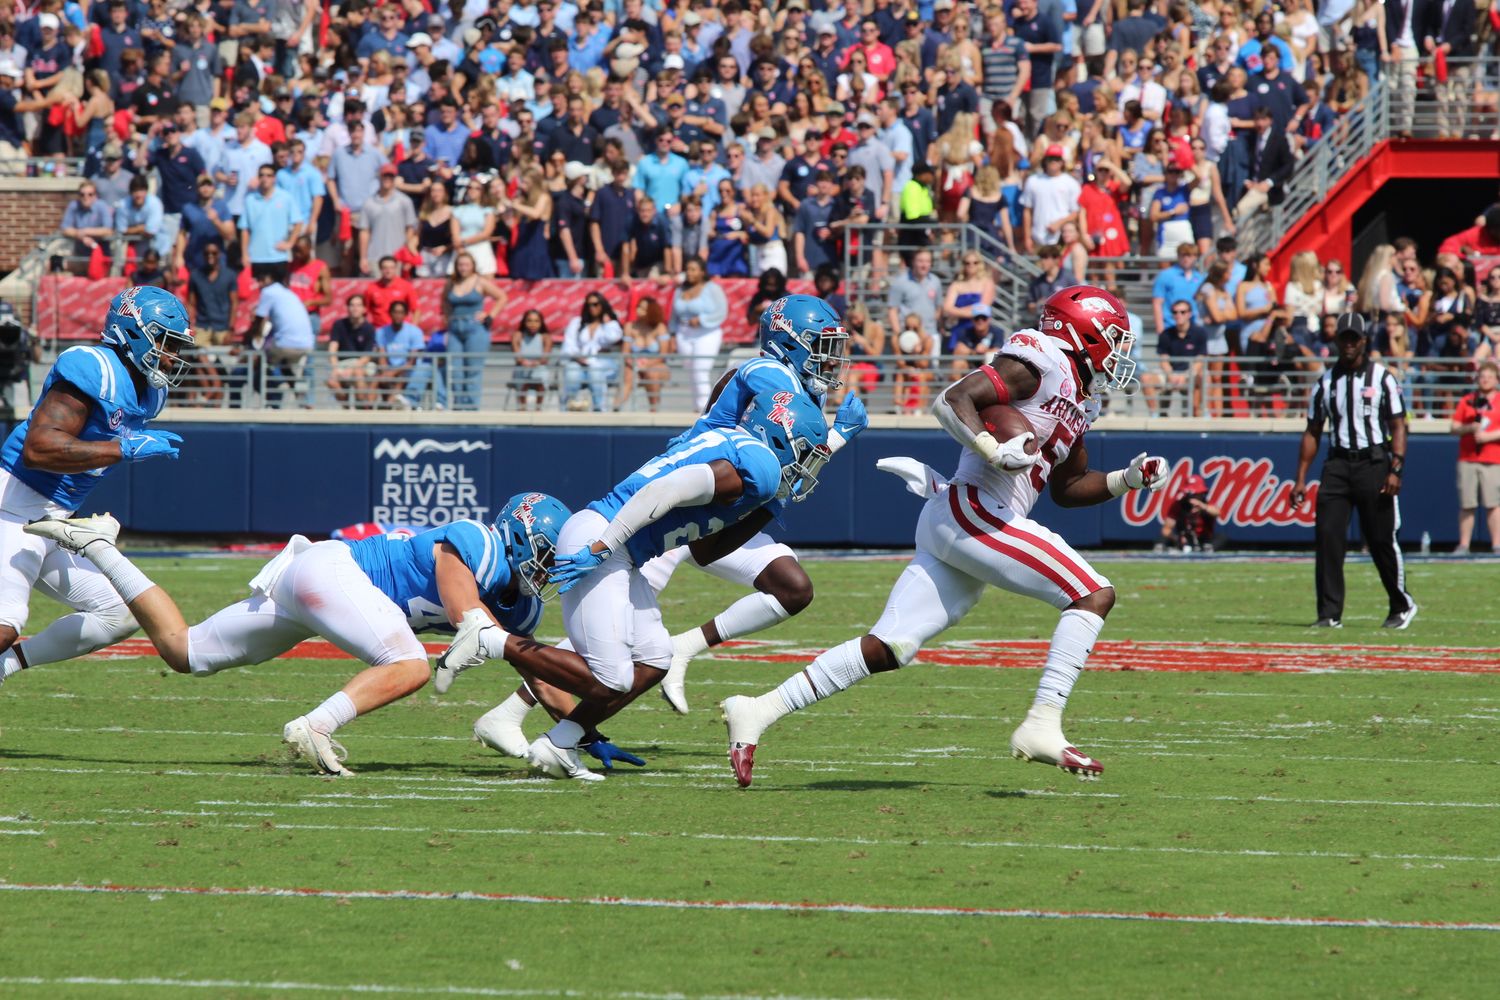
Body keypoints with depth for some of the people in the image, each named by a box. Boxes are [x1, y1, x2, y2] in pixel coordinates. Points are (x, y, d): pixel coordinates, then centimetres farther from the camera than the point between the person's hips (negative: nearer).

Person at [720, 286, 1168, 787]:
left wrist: (1126, 480, 20)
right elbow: (953, 400, -14)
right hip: (972, 514, -9)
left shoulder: (1077, 401, 23)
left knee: (887, 649, 3)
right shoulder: (1042, 361, -5)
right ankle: (1042, 726, -18)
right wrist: (995, 451, -26)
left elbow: (1068, 487, 32)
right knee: (1094, 594, -11)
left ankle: (758, 711, 1)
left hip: (947, 521, 9)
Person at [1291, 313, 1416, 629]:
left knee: (1382, 538, 0)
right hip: (1337, 465, 3)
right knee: (1328, 535, -8)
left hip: (1373, 464, -3)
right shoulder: (1326, 382, 11)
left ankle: (1402, 606, 17)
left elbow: (1398, 427, -2)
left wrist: (1395, 470, -14)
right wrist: (1301, 479, 8)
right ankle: (1330, 613, -6)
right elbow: (1312, 432, 14)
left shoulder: (1381, 378, 1)